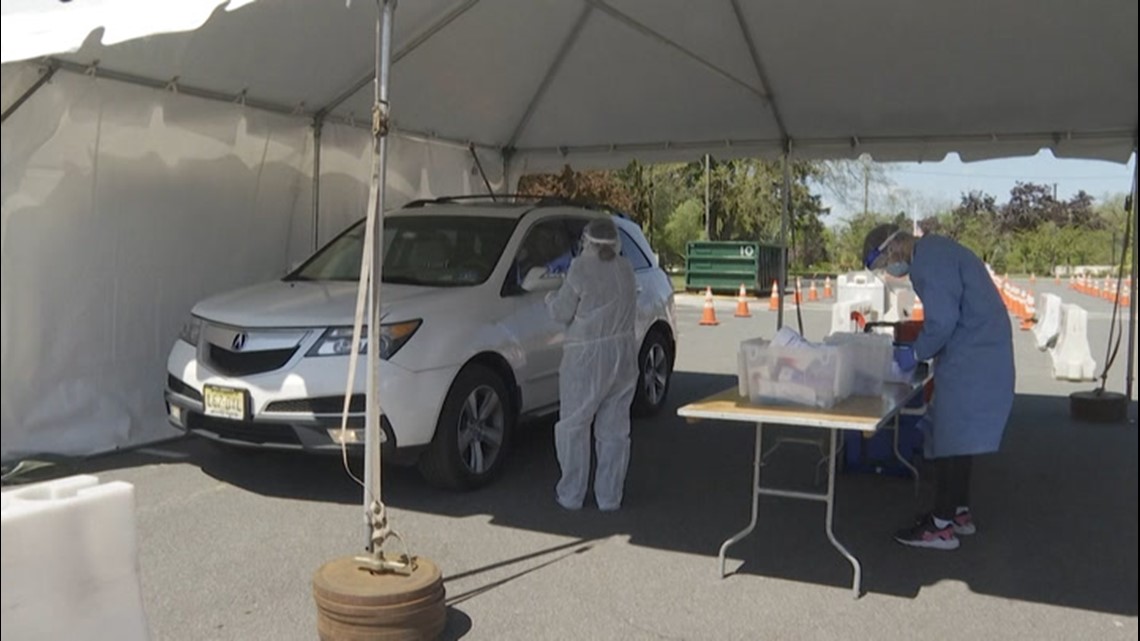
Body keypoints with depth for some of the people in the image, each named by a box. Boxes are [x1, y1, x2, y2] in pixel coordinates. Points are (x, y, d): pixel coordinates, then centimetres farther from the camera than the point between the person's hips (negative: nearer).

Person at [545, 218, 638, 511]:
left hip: (587, 357, -6)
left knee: (573, 427, 7)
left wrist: (552, 298, 13)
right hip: (624, 354, 6)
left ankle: (571, 495, 13)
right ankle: (609, 497, 16)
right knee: (614, 429, 11)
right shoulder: (626, 271, 7)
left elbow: (562, 313, -8)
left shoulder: (581, 269, -12)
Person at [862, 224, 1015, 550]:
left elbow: (942, 319, -23)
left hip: (970, 360, -10)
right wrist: (920, 349, 15)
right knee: (957, 435, 18)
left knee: (950, 438, -4)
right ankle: (959, 512, 28)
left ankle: (942, 526, 4)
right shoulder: (934, 251, 16)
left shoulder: (928, 260, -16)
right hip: (977, 357, 10)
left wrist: (916, 353, -9)